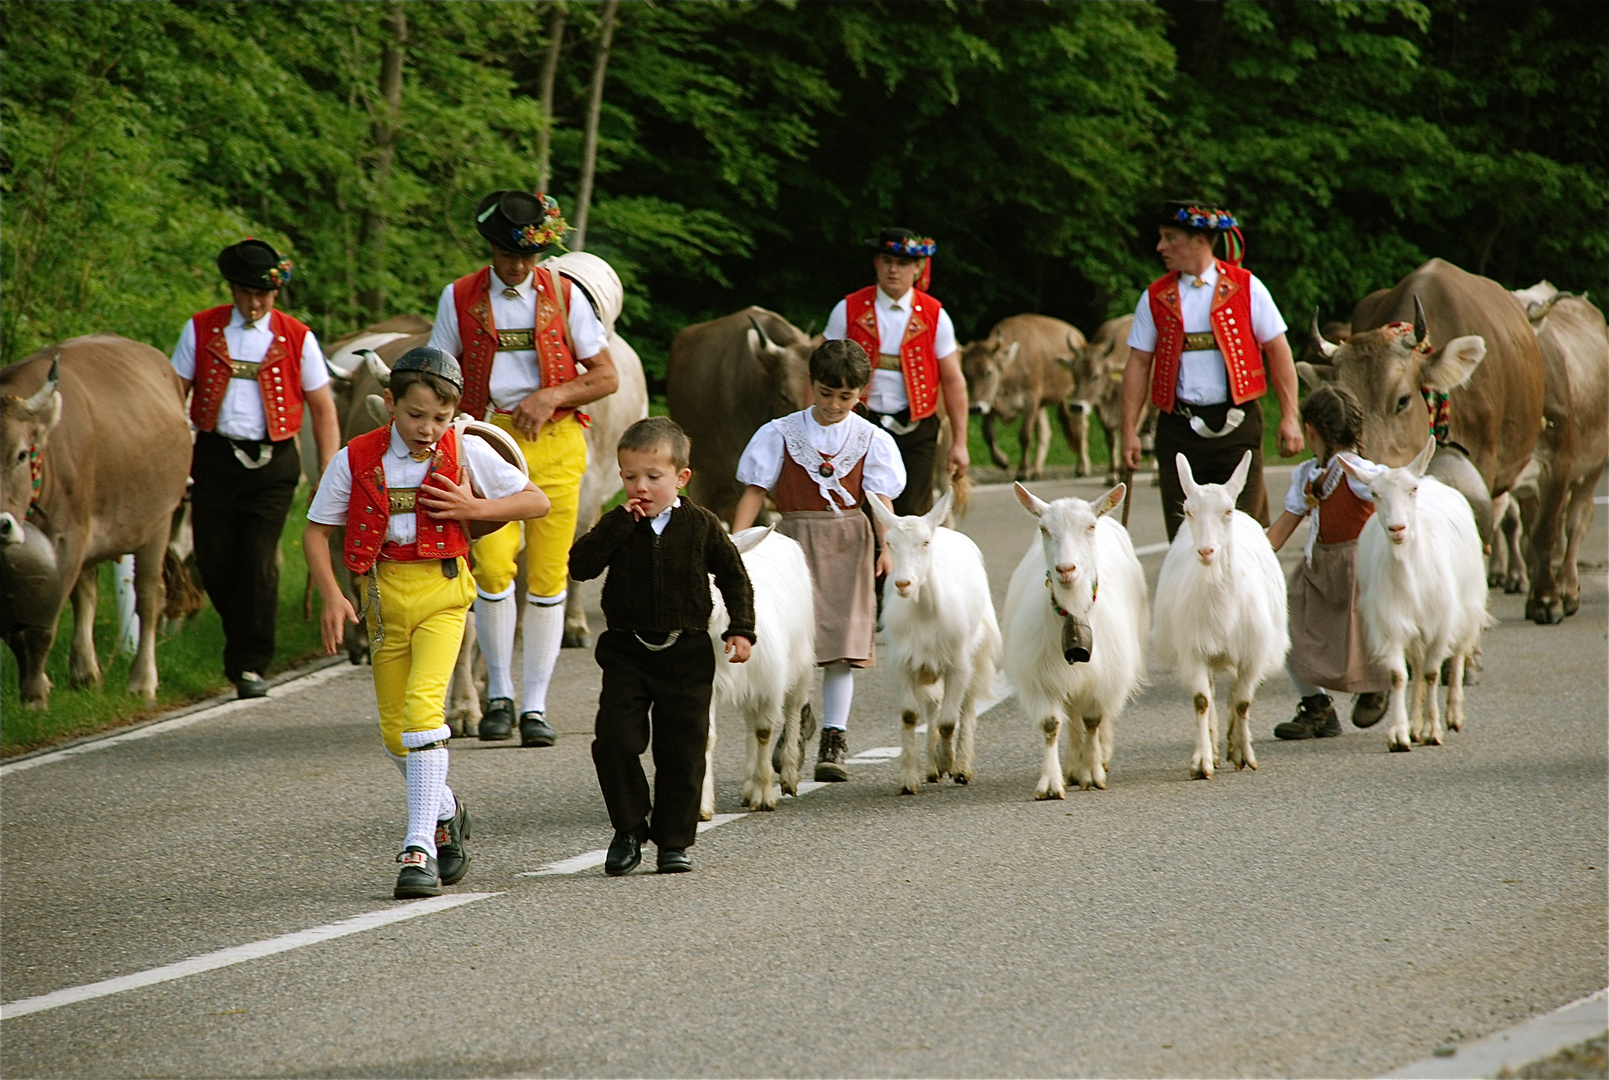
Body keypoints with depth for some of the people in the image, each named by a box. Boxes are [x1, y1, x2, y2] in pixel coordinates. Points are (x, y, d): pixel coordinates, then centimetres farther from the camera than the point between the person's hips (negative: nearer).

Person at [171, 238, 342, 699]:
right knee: (214, 564, 3)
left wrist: (329, 474, -1)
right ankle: (243, 640, 29)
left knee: (259, 563, -10)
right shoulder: (201, 330, 5)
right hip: (214, 458, 2)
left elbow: (323, 410, 7)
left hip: (272, 463, -2)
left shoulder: (297, 339, 2)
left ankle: (251, 666, -2)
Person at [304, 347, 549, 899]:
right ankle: (445, 813, 38)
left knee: (422, 702, -22)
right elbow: (316, 529, 5)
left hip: (443, 590, -3)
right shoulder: (357, 460, -2)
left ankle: (420, 847, -23)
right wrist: (330, 595, -8)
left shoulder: (466, 454, -3)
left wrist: (475, 508, -11)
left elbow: (537, 501, 3)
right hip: (384, 594, 3)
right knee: (394, 727, 9)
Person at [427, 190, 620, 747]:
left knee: (547, 576, -2)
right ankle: (499, 694, 1)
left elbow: (607, 377, 7)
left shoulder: (564, 296, 5)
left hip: (555, 441, 1)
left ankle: (535, 705, 6)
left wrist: (552, 396, -9)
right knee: (492, 566, -16)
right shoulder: (460, 299, 5)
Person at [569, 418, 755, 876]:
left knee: (681, 751, 2)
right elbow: (580, 565, -15)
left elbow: (734, 577, 9)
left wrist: (741, 629, 1)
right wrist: (619, 523, -19)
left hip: (686, 653, 0)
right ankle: (629, 829, 7)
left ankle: (674, 840, 12)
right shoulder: (617, 527, -1)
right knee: (615, 742, -9)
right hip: (626, 653, 0)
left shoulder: (700, 526, -1)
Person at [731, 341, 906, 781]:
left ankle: (834, 740, 1)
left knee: (840, 645, -2)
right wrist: (734, 541, -9)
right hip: (795, 541, 0)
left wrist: (887, 547, -12)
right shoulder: (782, 434, 3)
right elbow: (755, 491, 1)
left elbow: (881, 500, 1)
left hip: (848, 545, 0)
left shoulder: (871, 440, 5)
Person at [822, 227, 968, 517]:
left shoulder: (935, 316, 3)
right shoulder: (849, 310, 2)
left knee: (913, 515, -3)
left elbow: (953, 381, 6)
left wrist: (960, 442, 2)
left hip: (915, 430, 0)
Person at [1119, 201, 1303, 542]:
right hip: (1178, 430, 2)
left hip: (1236, 424, -2)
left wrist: (1289, 418, -3)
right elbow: (1138, 364, 8)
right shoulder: (1156, 298, 7)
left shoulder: (1245, 287, 1)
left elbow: (1278, 351, 3)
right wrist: (1129, 431, 2)